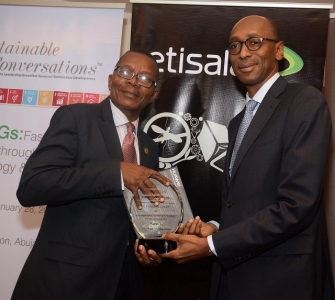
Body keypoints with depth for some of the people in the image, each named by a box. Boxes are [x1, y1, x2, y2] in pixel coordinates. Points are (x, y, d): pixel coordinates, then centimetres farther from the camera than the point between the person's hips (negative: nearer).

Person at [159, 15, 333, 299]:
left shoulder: (305, 101, -12)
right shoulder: (238, 121, 14)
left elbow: (297, 204, -21)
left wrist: (211, 245, -18)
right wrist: (215, 228, -2)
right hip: (231, 274, 7)